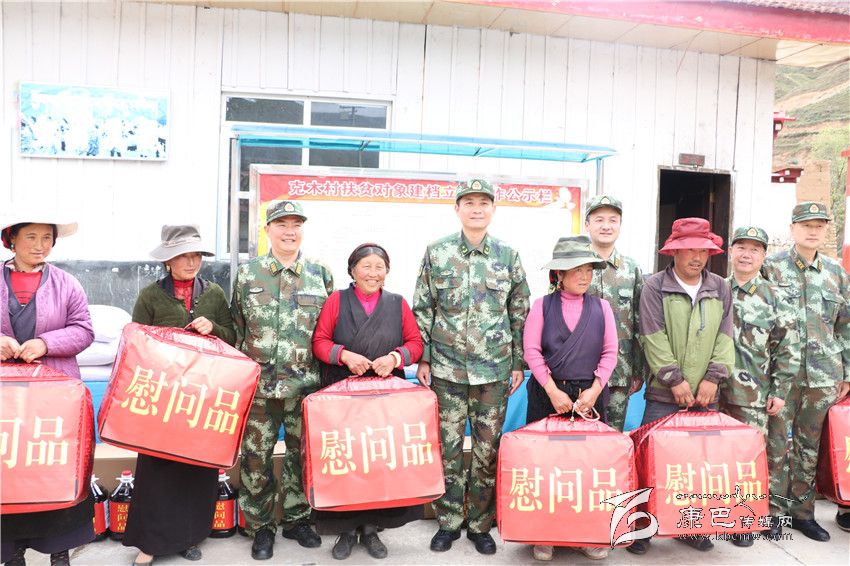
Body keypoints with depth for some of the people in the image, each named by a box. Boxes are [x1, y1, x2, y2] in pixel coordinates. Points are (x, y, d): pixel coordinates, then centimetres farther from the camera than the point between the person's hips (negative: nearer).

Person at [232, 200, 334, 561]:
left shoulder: (321, 273, 5)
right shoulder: (247, 274, 5)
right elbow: (236, 328, 10)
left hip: (305, 384, 1)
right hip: (258, 383, 0)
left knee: (303, 453, 10)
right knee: (255, 456, 5)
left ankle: (296, 518, 28)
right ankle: (260, 526, 22)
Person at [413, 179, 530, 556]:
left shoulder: (508, 256, 4)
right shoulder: (437, 253, 2)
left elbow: (520, 314, 8)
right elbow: (422, 310, 4)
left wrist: (518, 363, 5)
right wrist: (422, 359, 0)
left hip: (494, 368, 1)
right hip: (446, 367, 0)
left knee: (488, 450, 7)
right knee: (448, 447, 6)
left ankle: (480, 524, 23)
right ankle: (448, 522, 23)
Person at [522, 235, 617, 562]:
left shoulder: (601, 307, 6)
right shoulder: (543, 305, 0)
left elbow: (610, 353, 3)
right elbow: (531, 351, -5)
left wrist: (594, 390, -8)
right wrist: (554, 391, -11)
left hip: (590, 396, 1)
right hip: (547, 394, -1)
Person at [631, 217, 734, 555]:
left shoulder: (720, 289, 9)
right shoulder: (655, 287, -3)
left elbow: (724, 337, 5)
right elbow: (654, 338, -9)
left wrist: (712, 378, -5)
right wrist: (675, 379, -13)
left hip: (705, 395, 4)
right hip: (663, 395, -3)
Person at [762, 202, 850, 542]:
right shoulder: (772, 268, -1)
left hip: (823, 375, 4)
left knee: (810, 445, 12)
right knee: (776, 441, 2)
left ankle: (802, 510, 24)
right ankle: (774, 510, 14)